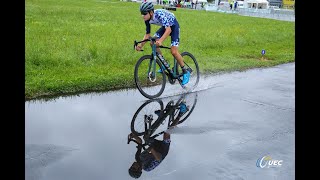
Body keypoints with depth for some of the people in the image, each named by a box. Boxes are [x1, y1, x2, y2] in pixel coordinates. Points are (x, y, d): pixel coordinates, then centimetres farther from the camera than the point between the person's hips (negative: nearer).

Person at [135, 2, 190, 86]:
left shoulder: (160, 14, -37)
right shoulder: (147, 20, -15)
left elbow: (168, 29, -44)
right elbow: (147, 34, -5)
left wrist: (160, 41, -59)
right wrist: (141, 45, -20)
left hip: (174, 26, -7)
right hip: (165, 26, 7)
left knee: (174, 51, -17)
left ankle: (185, 72, 0)